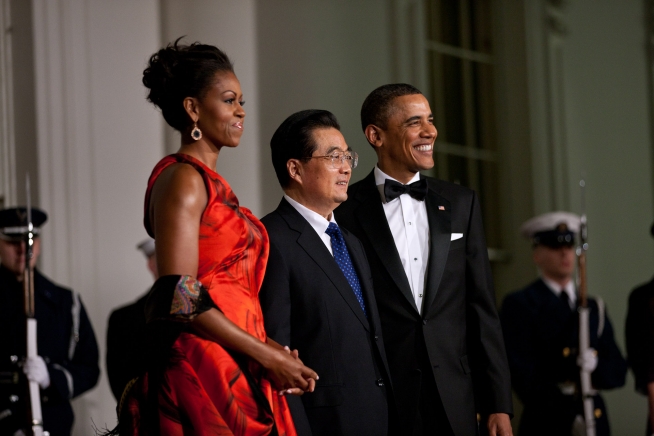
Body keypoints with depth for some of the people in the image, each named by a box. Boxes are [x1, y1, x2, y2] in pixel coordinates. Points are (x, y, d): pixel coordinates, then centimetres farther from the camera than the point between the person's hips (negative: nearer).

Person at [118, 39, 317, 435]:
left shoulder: (211, 183, 19)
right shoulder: (182, 180, -8)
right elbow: (179, 299, -18)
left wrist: (271, 349, 3)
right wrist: (268, 356, -13)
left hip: (235, 370, 9)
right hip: (205, 373, -9)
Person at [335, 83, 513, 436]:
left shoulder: (460, 203, 9)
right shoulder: (344, 212, -2)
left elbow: (482, 308, 8)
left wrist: (498, 404, 4)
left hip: (455, 404, 3)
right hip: (378, 403, -3)